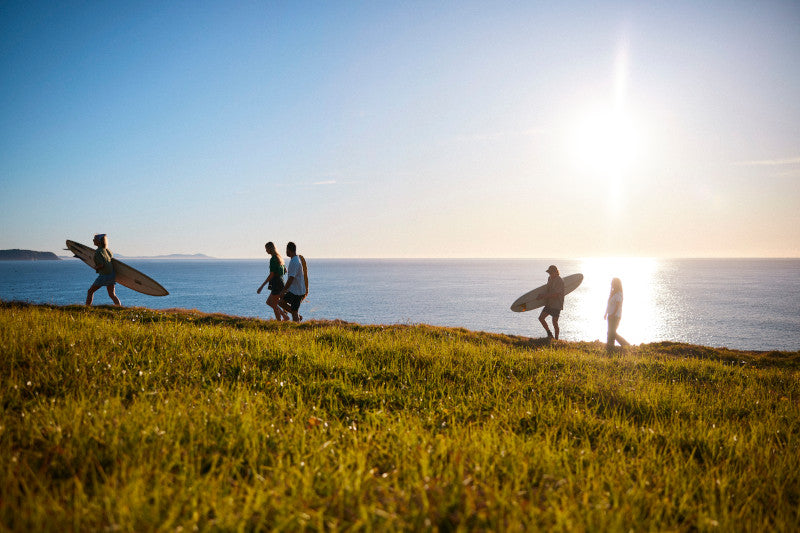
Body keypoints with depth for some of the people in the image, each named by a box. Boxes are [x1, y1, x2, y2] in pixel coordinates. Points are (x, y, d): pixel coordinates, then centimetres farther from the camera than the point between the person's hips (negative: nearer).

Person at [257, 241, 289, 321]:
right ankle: (285, 316, 16)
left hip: (276, 284, -10)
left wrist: (262, 286, -19)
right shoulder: (279, 257, 12)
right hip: (280, 282, 10)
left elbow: (271, 275, -20)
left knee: (274, 306, 1)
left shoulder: (273, 259, -16)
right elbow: (285, 270, 21)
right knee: (269, 302, 18)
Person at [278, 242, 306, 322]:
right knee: (281, 302, 16)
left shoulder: (294, 262, -21)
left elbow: (291, 278, -25)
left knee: (294, 312, -4)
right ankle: (298, 316, 17)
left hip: (296, 291, -10)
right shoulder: (298, 259, 11)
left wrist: (283, 290, -19)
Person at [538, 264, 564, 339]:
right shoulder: (550, 279, 9)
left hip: (556, 305, -8)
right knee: (541, 318, 2)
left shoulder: (560, 281, -16)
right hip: (549, 304, 8)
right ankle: (549, 334, 14)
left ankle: (556, 339, 9)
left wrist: (544, 296, -18)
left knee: (555, 323, -6)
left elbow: (555, 295, -22)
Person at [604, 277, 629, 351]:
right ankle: (625, 344, 20)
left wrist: (613, 315, -24)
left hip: (615, 316, -9)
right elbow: (608, 305, 19)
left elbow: (618, 306, -18)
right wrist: (606, 314, 16)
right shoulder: (612, 293, 15)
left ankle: (609, 348, -3)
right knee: (612, 333, 12)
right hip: (611, 316, 9)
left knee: (611, 333, -7)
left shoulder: (618, 294, -12)